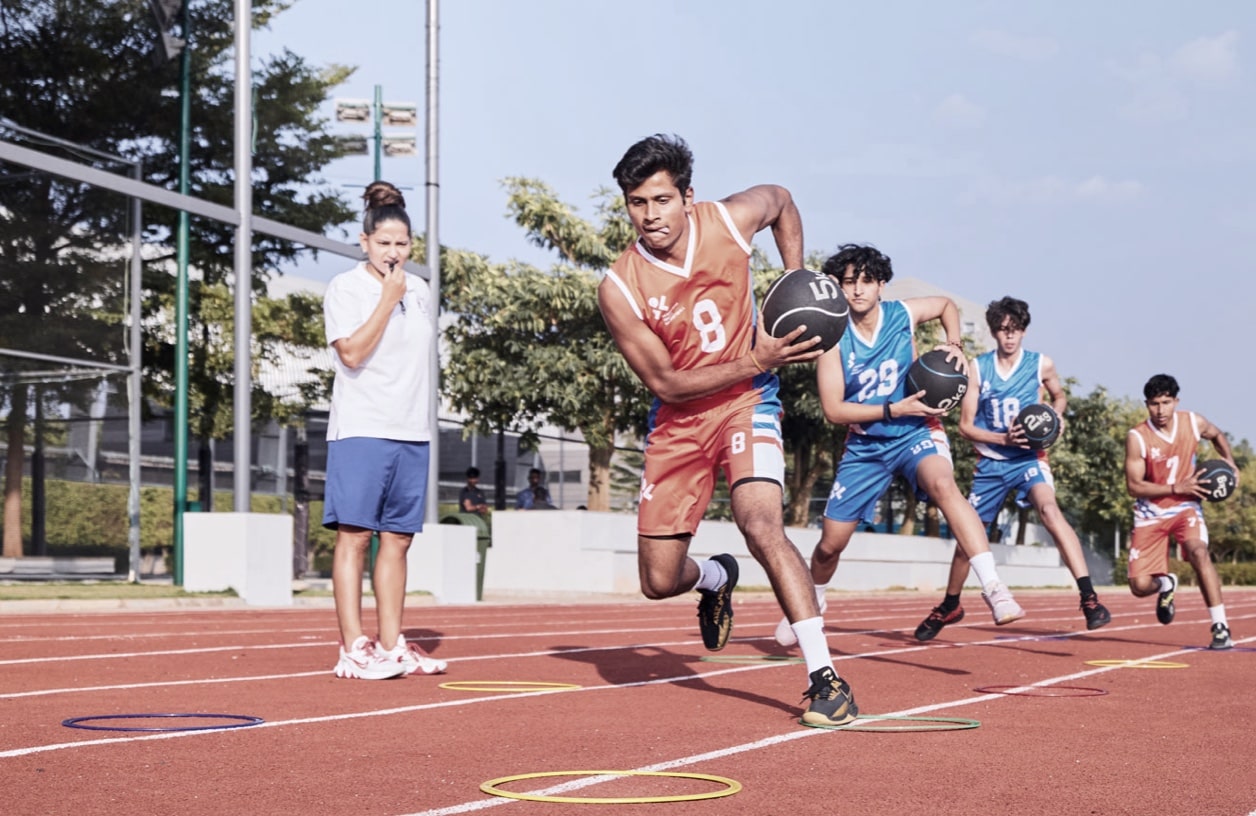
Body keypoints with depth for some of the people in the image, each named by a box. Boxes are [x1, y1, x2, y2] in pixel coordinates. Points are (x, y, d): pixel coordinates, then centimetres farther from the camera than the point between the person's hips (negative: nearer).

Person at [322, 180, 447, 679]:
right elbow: (352, 353, -14)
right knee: (354, 536, -7)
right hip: (360, 429, -6)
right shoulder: (345, 288, -3)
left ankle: (391, 647, 10)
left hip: (412, 432, 6)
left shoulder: (421, 292, 14)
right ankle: (353, 649, -8)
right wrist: (388, 298, -10)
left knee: (397, 540, 6)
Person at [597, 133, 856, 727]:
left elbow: (781, 200, 12)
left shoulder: (729, 221, -13)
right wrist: (756, 360, -23)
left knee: (760, 523, -28)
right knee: (659, 582, 4)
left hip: (747, 401, -1)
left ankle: (824, 678, -26)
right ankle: (715, 579, 43)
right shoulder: (618, 289, -19)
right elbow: (665, 383, -15)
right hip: (678, 421, 1)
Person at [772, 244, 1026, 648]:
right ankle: (811, 604, 40)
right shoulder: (835, 338, -12)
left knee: (942, 485, -35)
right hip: (865, 444, 1)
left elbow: (947, 304, 16)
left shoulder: (903, 314, -8)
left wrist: (954, 345, -3)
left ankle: (994, 590, -43)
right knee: (830, 542, 7)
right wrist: (894, 409, -23)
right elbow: (833, 409, -16)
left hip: (916, 432, -1)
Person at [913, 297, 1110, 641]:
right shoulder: (977, 369, -3)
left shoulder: (1041, 364, -2)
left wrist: (1056, 415, -4)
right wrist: (1003, 438, -17)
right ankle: (949, 606, 34)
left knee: (1049, 509, -31)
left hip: (1029, 458, -2)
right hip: (991, 462, 2)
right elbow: (966, 425, -1)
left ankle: (1089, 598, -35)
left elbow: (1059, 395, 19)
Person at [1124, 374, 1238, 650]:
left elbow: (1217, 436, 17)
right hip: (1150, 512, -1)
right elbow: (1134, 486, -18)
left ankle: (1221, 628, -28)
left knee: (1198, 552, -31)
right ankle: (1165, 584, 33)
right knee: (1140, 586, -7)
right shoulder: (1137, 437, -18)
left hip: (1185, 507, 1)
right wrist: (1176, 488, -26)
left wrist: (1229, 462, -1)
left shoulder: (1193, 423, -7)